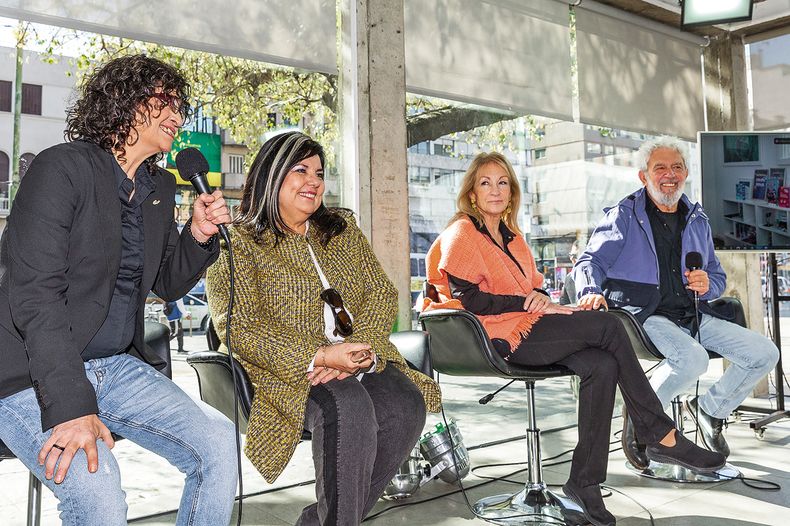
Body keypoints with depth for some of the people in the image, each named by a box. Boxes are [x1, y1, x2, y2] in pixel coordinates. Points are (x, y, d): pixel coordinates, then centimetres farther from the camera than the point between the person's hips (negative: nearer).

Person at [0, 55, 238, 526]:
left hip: (117, 366, 7)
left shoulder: (160, 187, 11)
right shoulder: (64, 168, -12)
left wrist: (198, 236, -3)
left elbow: (167, 284, 18)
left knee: (221, 444, -8)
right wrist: (70, 405, -27)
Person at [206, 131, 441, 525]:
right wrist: (317, 357, -22)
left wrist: (359, 351, -14)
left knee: (406, 406, -22)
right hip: (286, 372, -5)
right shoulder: (239, 241, -1)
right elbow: (239, 328, -11)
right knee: (349, 407, -33)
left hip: (355, 360, 5)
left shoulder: (343, 230, 16)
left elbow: (381, 292, 7)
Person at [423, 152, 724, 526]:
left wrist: (540, 297, 1)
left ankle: (585, 481, -15)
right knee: (607, 326, -18)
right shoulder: (461, 234, -1)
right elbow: (467, 299, -12)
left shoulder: (511, 236, 23)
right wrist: (527, 303, -13)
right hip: (501, 337, -7)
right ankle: (661, 435, -8)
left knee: (602, 366, -20)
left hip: (527, 326, 7)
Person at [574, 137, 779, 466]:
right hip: (645, 315, -6)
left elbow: (718, 277, 26)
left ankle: (711, 408, 16)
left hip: (694, 316, 6)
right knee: (693, 358, -33)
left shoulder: (698, 221, 20)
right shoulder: (625, 217, 4)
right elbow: (590, 261, -5)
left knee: (765, 354, -6)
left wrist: (708, 285, 0)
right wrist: (591, 291, -29)